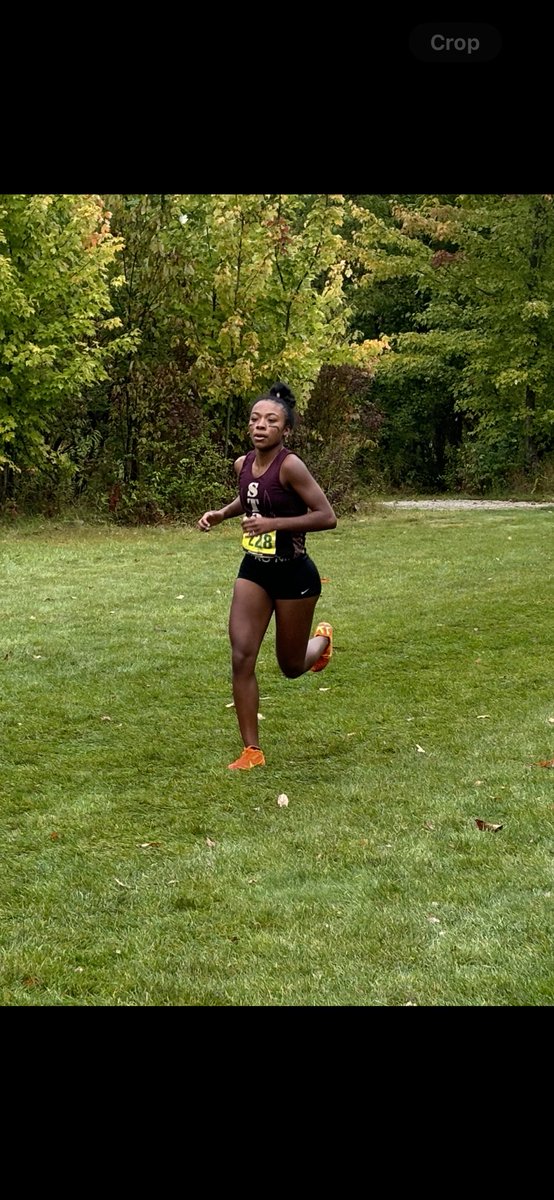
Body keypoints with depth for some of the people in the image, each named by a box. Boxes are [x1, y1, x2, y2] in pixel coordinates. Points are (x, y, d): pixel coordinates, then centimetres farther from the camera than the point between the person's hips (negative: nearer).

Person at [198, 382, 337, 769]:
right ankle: (252, 751, 4)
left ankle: (322, 639, 48)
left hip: (294, 574, -6)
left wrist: (274, 523, -29)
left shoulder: (290, 465, -21)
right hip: (254, 570, 6)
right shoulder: (244, 464, 1)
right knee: (242, 658, -6)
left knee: (291, 666, 12)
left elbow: (327, 516, -23)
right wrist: (222, 513, 5)